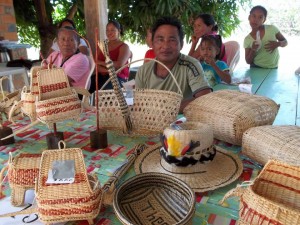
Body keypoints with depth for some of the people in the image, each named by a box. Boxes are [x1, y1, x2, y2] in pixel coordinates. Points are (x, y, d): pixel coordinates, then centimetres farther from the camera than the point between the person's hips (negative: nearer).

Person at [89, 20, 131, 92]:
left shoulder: (124, 47, 6)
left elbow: (119, 65, -12)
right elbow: (96, 65, 7)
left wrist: (100, 62, -4)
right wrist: (107, 70, -14)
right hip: (102, 76, 5)